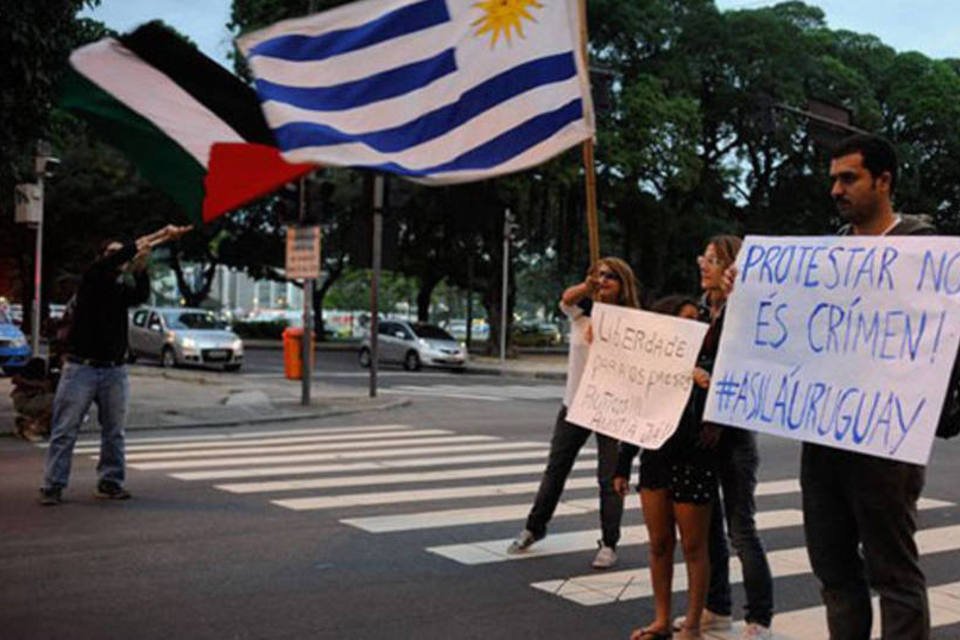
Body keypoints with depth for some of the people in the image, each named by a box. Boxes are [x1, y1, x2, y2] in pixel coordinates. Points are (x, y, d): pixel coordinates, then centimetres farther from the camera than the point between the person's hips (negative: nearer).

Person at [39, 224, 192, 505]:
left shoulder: (124, 289, 12)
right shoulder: (92, 278, 0)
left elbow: (141, 295, -11)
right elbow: (114, 260, -17)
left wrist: (140, 268, -30)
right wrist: (158, 236, -21)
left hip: (115, 370, 5)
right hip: (81, 367, -5)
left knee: (114, 432, 7)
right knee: (64, 431, -3)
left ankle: (110, 482, 15)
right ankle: (53, 486, 1)